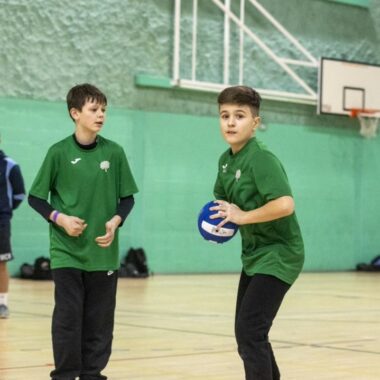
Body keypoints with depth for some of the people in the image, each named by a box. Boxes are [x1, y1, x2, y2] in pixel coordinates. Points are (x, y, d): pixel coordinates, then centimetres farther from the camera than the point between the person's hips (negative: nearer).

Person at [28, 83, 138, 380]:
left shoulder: (114, 152, 1)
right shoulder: (59, 152, -4)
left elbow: (127, 197, 8)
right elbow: (36, 197, 2)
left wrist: (115, 221, -9)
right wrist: (60, 218, -12)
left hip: (104, 252, 2)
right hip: (67, 251, -2)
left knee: (100, 319, 7)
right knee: (68, 317, -2)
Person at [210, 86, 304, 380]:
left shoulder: (261, 159, -21)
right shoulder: (226, 160, 5)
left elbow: (285, 204, -35)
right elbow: (222, 200, 21)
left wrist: (242, 216, -25)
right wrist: (220, 220, -1)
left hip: (277, 256, -9)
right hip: (254, 256, 9)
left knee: (249, 332, -15)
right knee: (247, 331, 16)